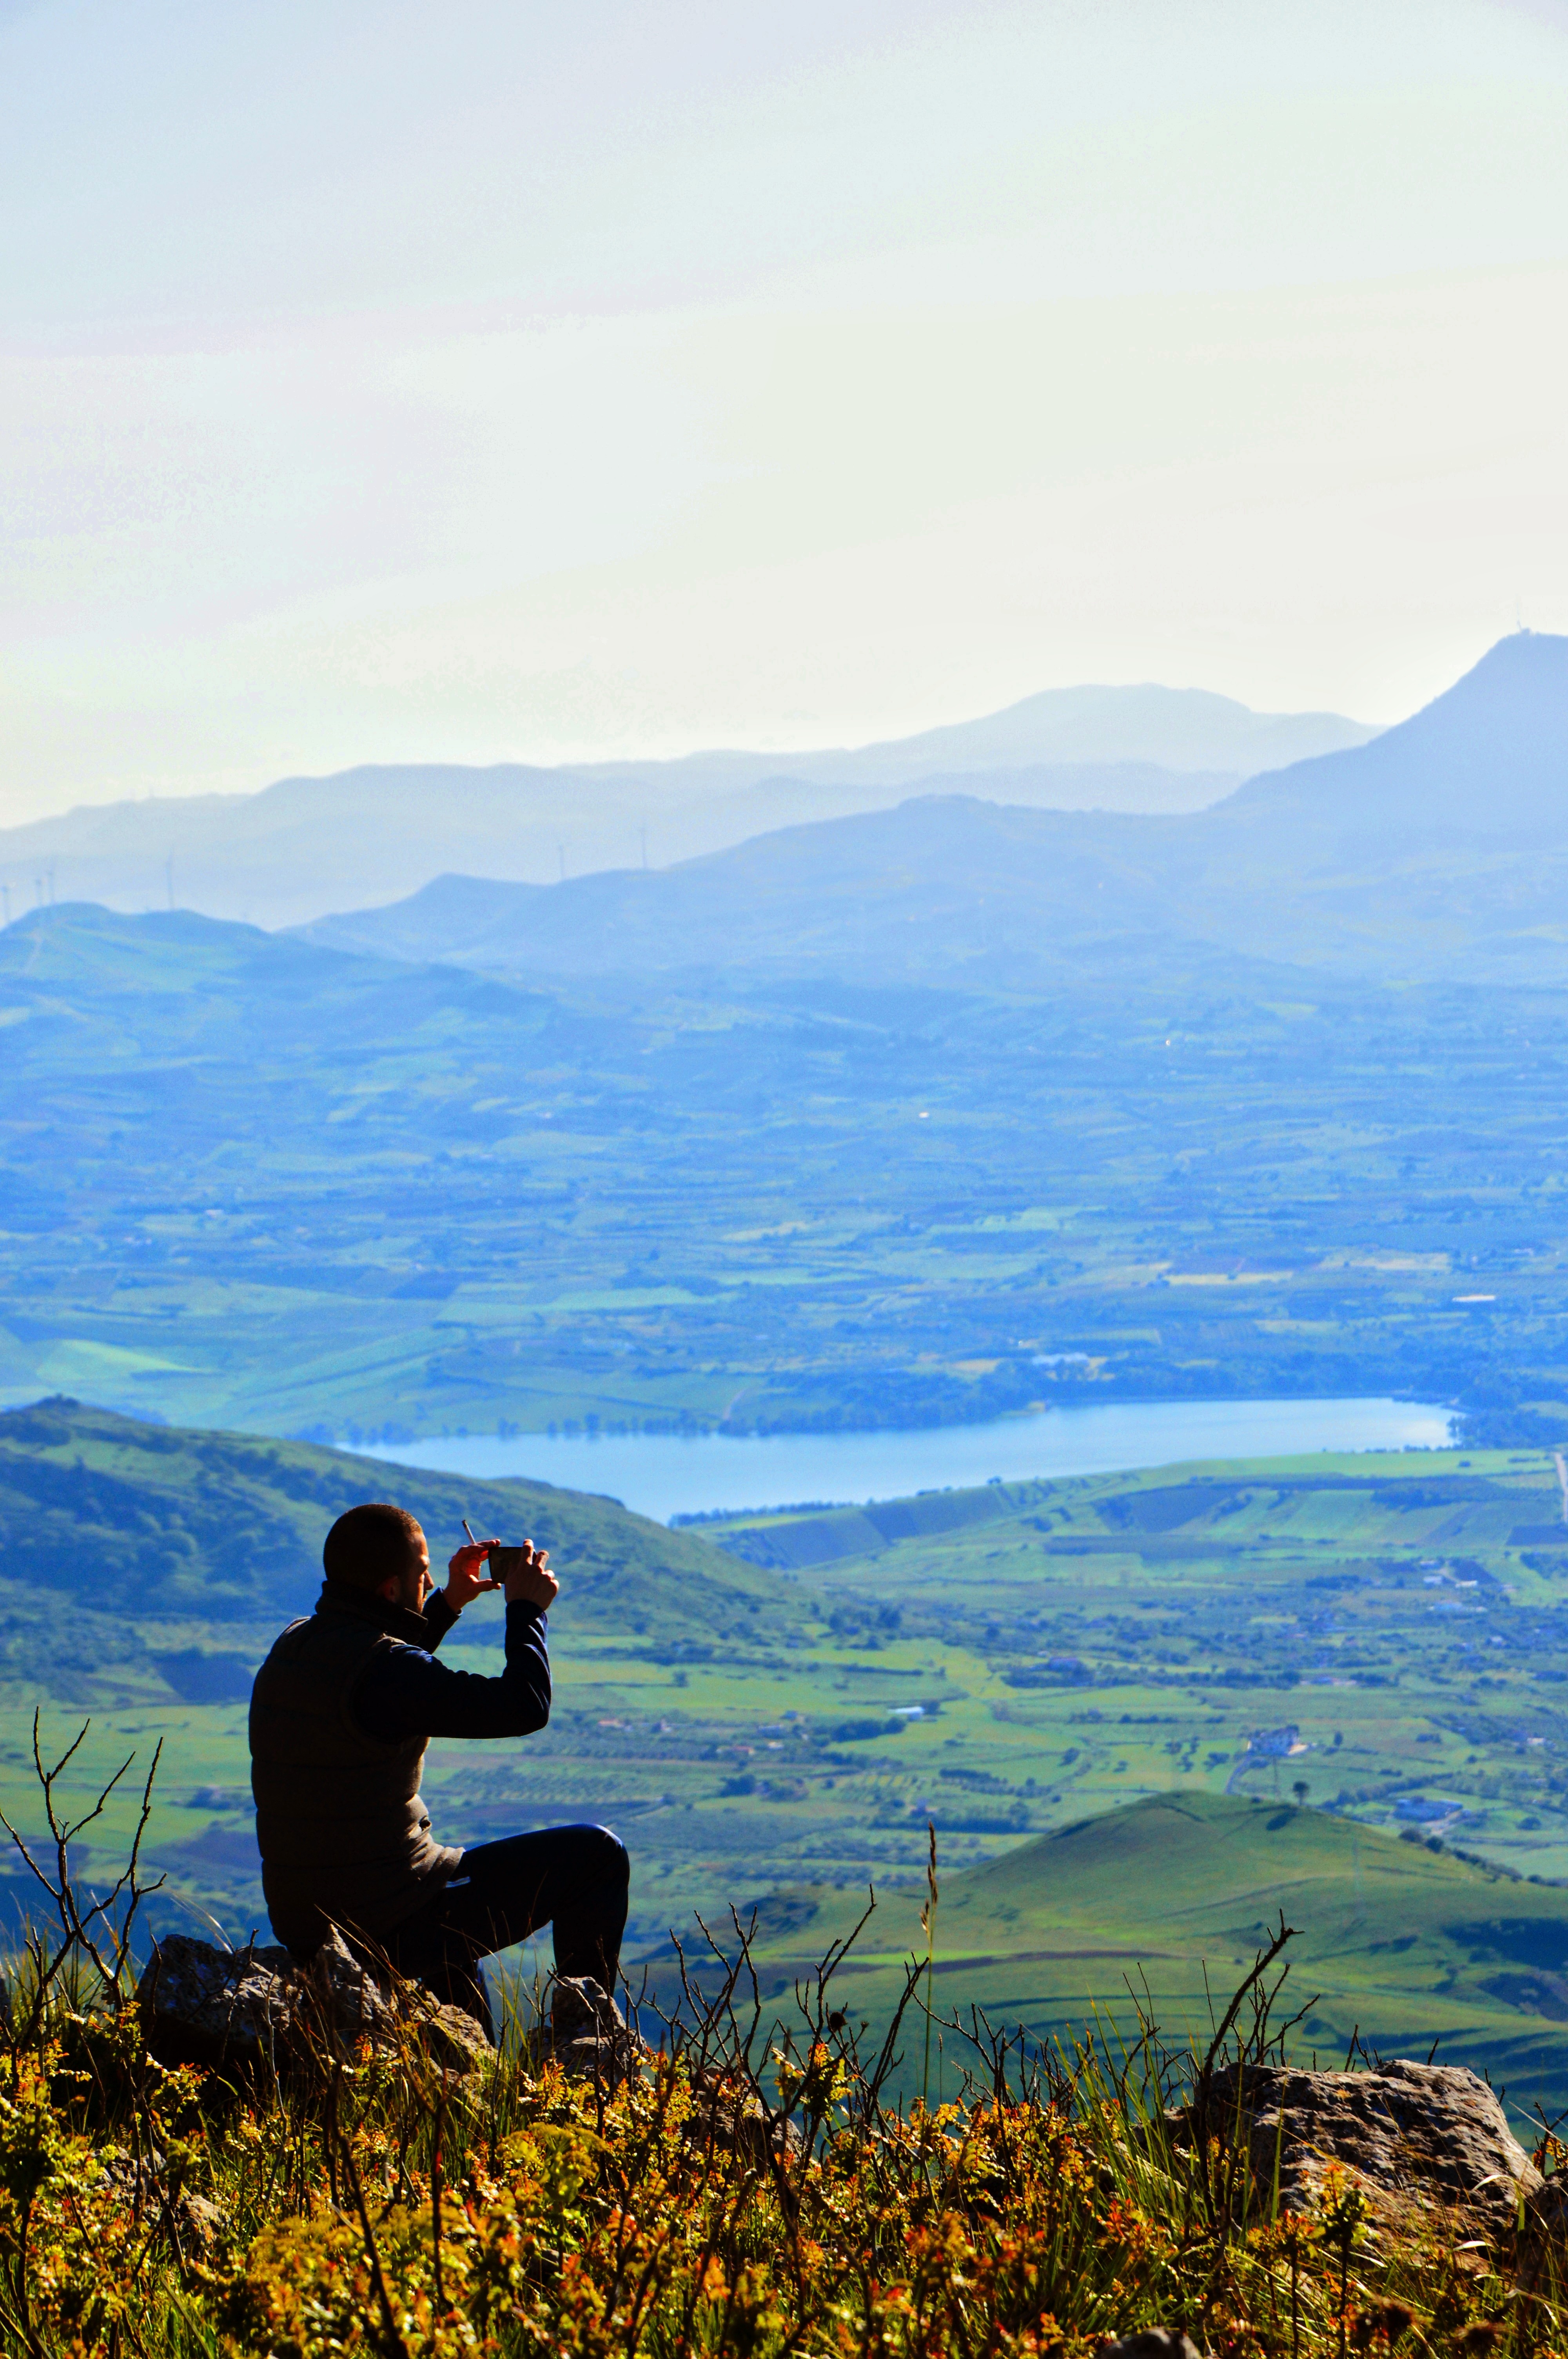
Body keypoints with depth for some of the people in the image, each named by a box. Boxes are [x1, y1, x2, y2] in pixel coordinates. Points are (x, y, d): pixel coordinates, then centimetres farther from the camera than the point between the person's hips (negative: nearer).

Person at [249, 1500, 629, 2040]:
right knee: (598, 1856, 3)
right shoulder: (381, 1667, -22)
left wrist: (447, 1605, 24)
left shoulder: (294, 1645, 7)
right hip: (395, 1929, -9)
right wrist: (527, 1607, -7)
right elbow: (525, 1707, -22)